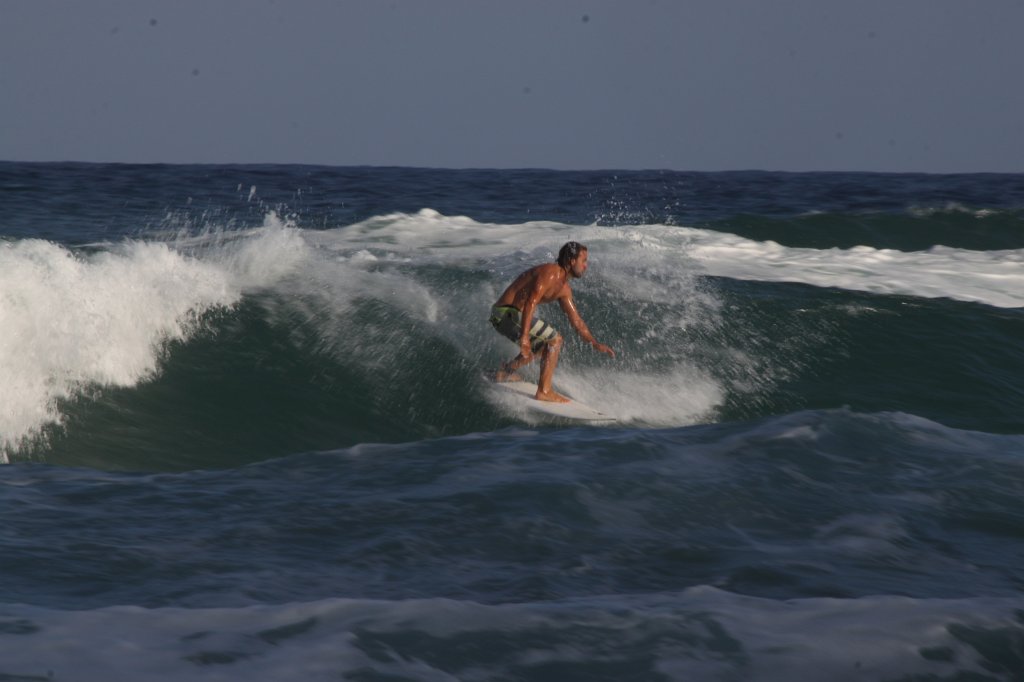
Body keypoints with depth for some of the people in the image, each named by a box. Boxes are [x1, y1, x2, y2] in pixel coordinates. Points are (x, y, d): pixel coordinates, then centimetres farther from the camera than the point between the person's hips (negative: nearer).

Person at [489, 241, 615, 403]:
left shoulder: (564, 288, 15)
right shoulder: (551, 273, -16)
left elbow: (576, 320, 23)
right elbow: (531, 303, -26)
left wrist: (595, 344, 17)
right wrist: (524, 337, -33)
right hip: (506, 312, -10)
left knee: (544, 346, 27)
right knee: (554, 340, -10)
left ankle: (505, 372, 32)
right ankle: (544, 391, -11)